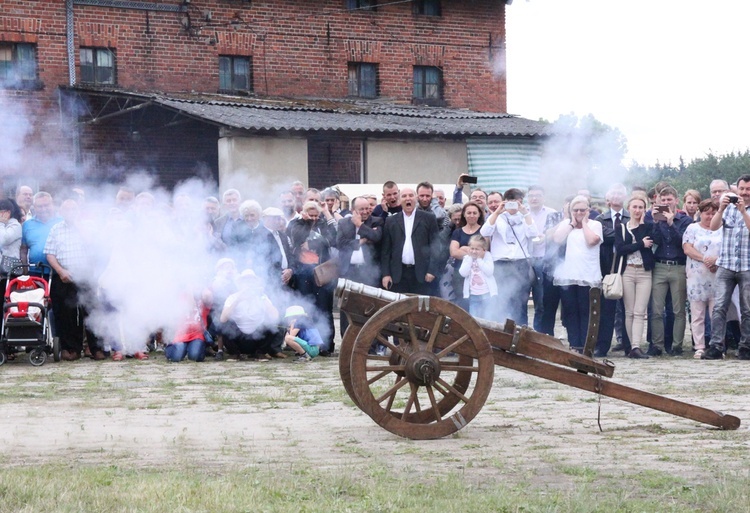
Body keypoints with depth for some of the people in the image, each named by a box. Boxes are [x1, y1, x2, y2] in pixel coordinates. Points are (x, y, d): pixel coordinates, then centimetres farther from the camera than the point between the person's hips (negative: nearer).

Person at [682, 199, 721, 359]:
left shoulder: (722, 230, 13)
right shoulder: (692, 229, 10)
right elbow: (687, 248, -2)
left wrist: (716, 260, -12)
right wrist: (704, 259, -13)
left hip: (717, 276, 1)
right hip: (697, 277, -1)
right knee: (697, 315, 0)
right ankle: (699, 347, 3)